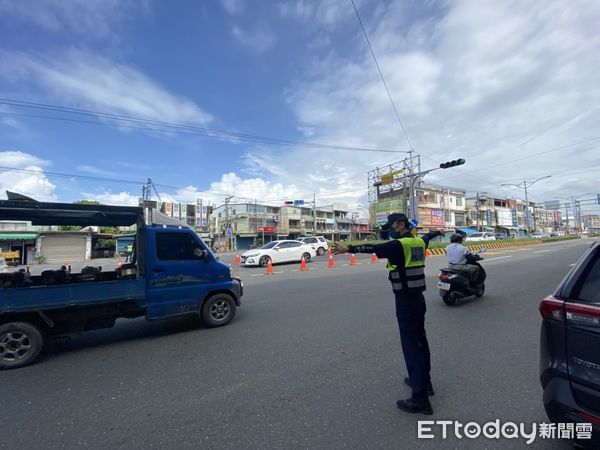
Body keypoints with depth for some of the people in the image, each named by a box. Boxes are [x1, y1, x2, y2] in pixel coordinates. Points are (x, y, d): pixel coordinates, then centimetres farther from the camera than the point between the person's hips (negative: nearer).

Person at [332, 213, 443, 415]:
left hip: (405, 300, -9)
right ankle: (424, 381, 38)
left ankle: (420, 398, 2)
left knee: (411, 346, -4)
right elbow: (428, 236, 32)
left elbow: (375, 248, -29)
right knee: (420, 339, 21)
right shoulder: (419, 242, 9)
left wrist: (349, 248, -35)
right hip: (417, 297, 9)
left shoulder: (399, 245, -17)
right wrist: (436, 232, 54)